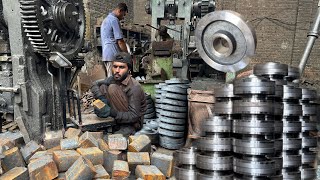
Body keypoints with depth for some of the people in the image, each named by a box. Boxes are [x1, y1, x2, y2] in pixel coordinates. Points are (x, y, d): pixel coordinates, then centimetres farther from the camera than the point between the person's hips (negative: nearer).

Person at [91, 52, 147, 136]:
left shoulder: (134, 87, -24)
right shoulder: (113, 79, -5)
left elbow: (134, 116, -26)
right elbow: (95, 85, 3)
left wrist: (111, 112, -38)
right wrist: (102, 98, -18)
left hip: (134, 122, -7)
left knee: (113, 88, -25)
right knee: (103, 87, -6)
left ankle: (128, 129, -19)